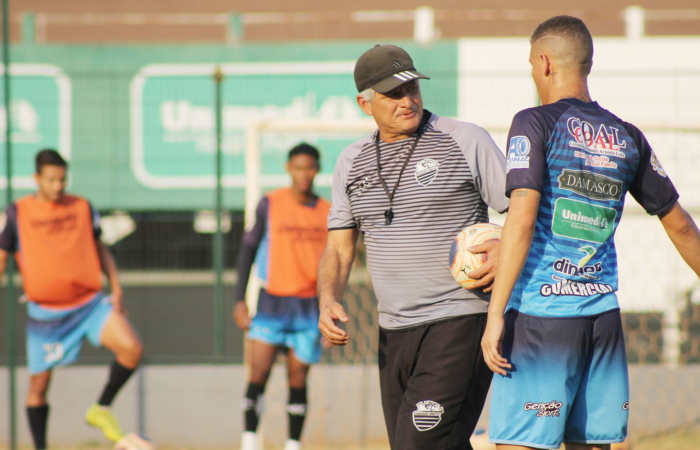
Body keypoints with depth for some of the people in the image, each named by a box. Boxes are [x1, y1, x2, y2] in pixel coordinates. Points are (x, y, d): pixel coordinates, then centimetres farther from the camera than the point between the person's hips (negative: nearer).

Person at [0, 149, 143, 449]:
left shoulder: (82, 208, 5)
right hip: (44, 311, -1)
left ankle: (101, 410, 2)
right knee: (39, 383, 3)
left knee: (131, 348, -19)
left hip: (90, 303, 1)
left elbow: (100, 249, 15)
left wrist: (116, 288, 6)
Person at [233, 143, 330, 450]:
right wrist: (240, 300, -1)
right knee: (259, 374, -10)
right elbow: (249, 248, 4)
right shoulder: (270, 204, 0)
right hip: (272, 301, -2)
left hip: (309, 306, 2)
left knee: (298, 379, 2)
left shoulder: (327, 213, 6)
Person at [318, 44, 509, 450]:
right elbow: (339, 248, 14)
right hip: (393, 331, 6)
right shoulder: (352, 163, 13)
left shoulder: (466, 141, -3)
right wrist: (329, 301, -5)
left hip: (461, 321, -6)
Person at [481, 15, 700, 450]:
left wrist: (495, 315, -15)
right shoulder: (628, 138, 12)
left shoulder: (535, 124, -5)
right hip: (603, 314, 6)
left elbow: (521, 221, -15)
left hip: (540, 315, -6)